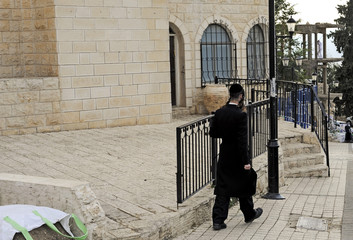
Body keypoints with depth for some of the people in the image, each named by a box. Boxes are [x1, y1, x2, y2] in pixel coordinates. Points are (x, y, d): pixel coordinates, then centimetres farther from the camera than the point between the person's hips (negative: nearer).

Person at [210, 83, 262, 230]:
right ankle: (249, 214, 32)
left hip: (224, 156, 5)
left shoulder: (219, 112, -1)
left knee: (223, 187, 8)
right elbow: (242, 140, -21)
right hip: (237, 157, -5)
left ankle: (218, 220, 5)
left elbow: (212, 133, 5)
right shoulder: (241, 115, -19)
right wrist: (246, 162, -18)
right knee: (244, 185, 15)